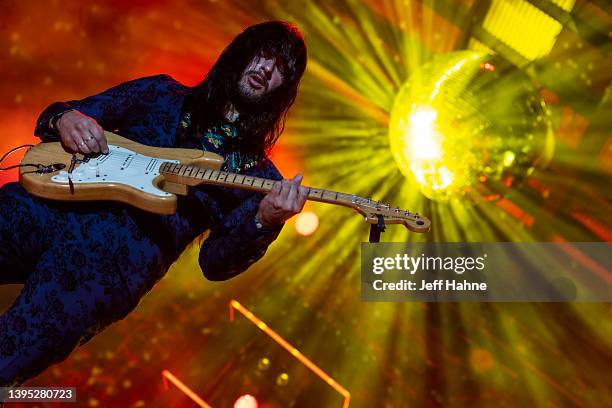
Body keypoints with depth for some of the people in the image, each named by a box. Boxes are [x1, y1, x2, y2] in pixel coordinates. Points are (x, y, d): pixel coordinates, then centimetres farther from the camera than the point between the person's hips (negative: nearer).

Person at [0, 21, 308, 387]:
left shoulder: (260, 174, 16)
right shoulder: (160, 93, 21)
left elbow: (216, 263, 6)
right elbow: (63, 113, 23)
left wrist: (264, 221, -13)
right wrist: (63, 117, -2)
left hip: (128, 249, -3)